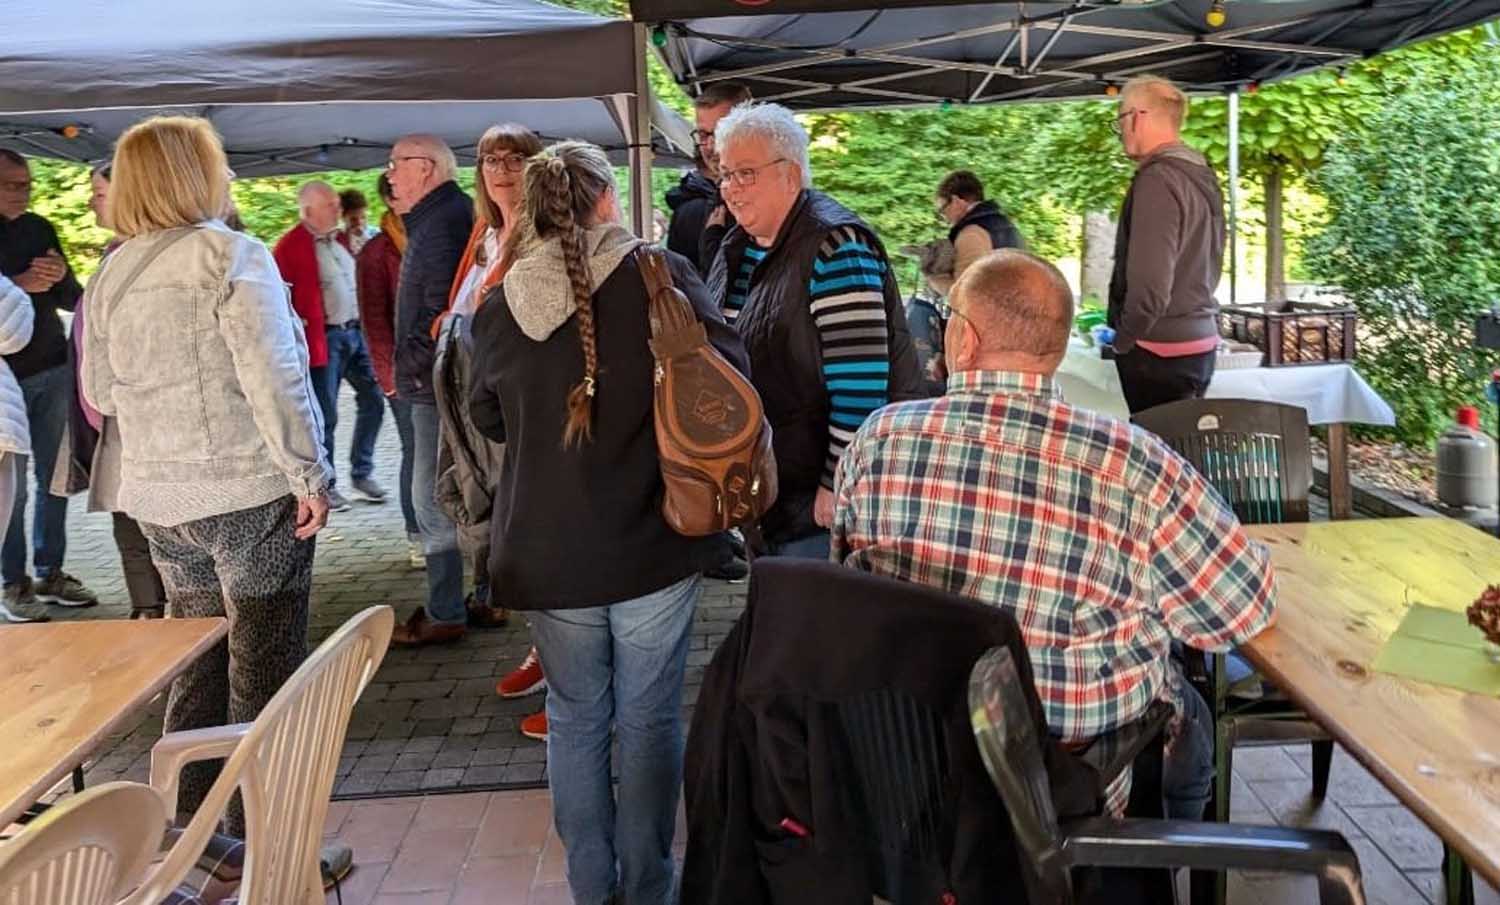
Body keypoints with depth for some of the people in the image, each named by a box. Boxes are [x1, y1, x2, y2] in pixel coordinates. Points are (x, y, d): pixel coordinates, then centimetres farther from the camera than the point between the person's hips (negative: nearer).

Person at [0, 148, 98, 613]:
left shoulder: (38, 229, 8)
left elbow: (74, 299, 10)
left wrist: (60, 277, -11)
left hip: (54, 370, 4)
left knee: (53, 478, 7)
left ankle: (50, 573, 16)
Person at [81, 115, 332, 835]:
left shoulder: (111, 273, 9)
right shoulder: (231, 255, -11)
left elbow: (100, 392, 16)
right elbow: (273, 377, -18)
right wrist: (310, 476, -14)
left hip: (158, 500, 7)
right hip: (250, 492, -6)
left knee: (196, 663, 18)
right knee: (264, 669, 3)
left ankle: (188, 826, 27)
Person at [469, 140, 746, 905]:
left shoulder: (501, 303, 0)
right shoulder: (660, 276, -9)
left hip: (546, 549, 3)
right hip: (650, 540, -2)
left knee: (574, 717, 16)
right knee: (648, 717, 10)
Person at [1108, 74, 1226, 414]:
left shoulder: (1158, 179, -18)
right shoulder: (1203, 175, 12)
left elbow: (1150, 281, -24)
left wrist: (1124, 339, -10)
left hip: (1161, 349, -9)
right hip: (1202, 339, 9)